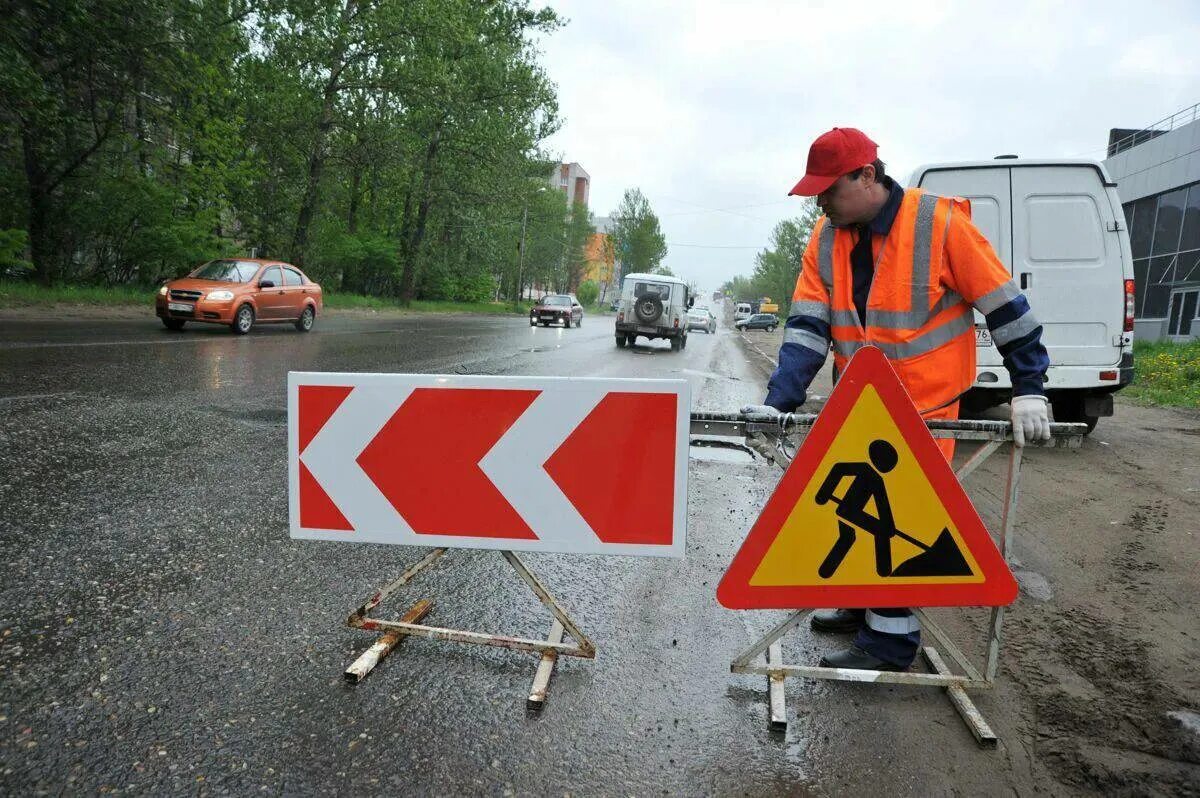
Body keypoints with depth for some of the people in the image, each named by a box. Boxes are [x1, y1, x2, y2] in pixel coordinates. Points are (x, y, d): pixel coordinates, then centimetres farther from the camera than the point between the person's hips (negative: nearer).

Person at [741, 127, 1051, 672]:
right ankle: (862, 604, 37)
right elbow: (807, 327, -7)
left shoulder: (941, 222, -17)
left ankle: (889, 638, 14)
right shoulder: (826, 238, -2)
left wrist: (1028, 390, -9)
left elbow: (1004, 306, -10)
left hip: (924, 406, -6)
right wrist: (779, 400, -17)